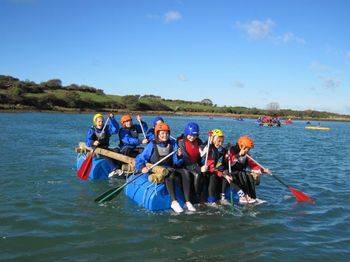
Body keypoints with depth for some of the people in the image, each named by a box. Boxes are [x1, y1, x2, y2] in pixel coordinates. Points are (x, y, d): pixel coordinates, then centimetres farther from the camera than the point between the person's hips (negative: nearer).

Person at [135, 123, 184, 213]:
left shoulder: (173, 144, 9)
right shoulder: (152, 145, 1)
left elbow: (177, 163, 4)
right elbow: (140, 159, -2)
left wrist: (179, 156, -16)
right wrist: (142, 167, -20)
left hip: (169, 169, 3)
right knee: (169, 175, -36)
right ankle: (174, 202, -39)